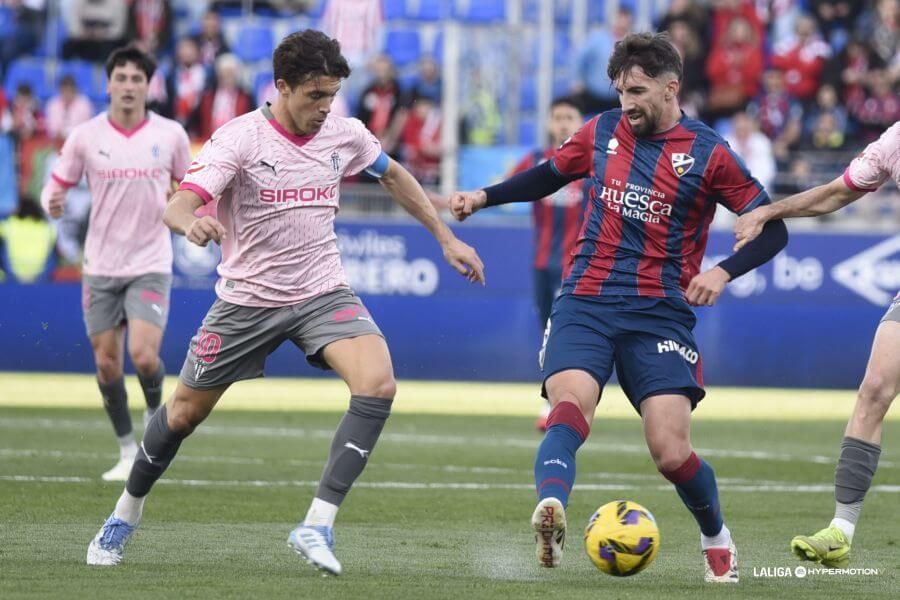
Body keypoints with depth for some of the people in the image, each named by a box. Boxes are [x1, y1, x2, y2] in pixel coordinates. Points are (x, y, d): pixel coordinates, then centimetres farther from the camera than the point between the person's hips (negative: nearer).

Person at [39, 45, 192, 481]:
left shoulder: (170, 135, -3)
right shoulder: (85, 137, -3)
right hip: (101, 265, 1)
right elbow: (56, 187, 3)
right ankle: (127, 452, 19)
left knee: (143, 355, -17)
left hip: (150, 265, -1)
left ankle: (156, 413, 15)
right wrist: (53, 204, -20)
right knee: (107, 362, 3)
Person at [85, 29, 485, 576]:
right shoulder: (239, 138, -17)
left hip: (324, 294, 2)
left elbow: (394, 176, 18)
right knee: (185, 412, 9)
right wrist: (192, 223, -53)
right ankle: (126, 514, 37)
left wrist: (447, 238, 17)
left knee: (378, 383, -25)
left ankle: (318, 526, -24)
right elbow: (179, 206, -29)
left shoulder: (344, 134, -3)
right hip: (248, 299, -2)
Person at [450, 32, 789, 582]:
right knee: (570, 409, -27)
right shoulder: (601, 133, 9)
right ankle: (551, 511, -51)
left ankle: (716, 536, 21)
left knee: (672, 454, -9)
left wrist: (723, 272, -14)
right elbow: (549, 175, 28)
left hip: (660, 313, -2)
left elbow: (772, 228, 2)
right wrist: (484, 197, 16)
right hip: (585, 304, 2)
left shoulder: (708, 154, -1)